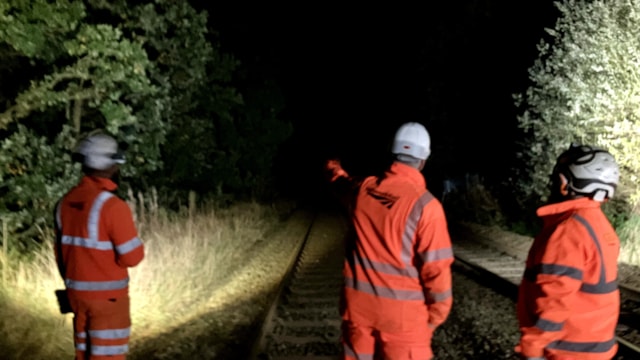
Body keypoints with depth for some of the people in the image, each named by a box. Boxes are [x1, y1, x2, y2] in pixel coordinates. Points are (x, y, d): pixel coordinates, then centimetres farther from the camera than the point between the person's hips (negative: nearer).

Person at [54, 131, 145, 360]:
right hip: (107, 296, -7)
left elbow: (62, 252, 11)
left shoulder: (65, 203, 3)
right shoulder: (111, 205, -21)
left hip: (77, 293, 7)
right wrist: (132, 240, 1)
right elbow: (132, 256, -20)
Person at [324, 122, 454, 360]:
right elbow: (436, 266, -15)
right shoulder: (425, 204, -17)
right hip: (401, 308, -5)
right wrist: (437, 311, 0)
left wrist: (333, 167, 48)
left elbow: (339, 181, 24)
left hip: (358, 300, 5)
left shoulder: (363, 189, -1)